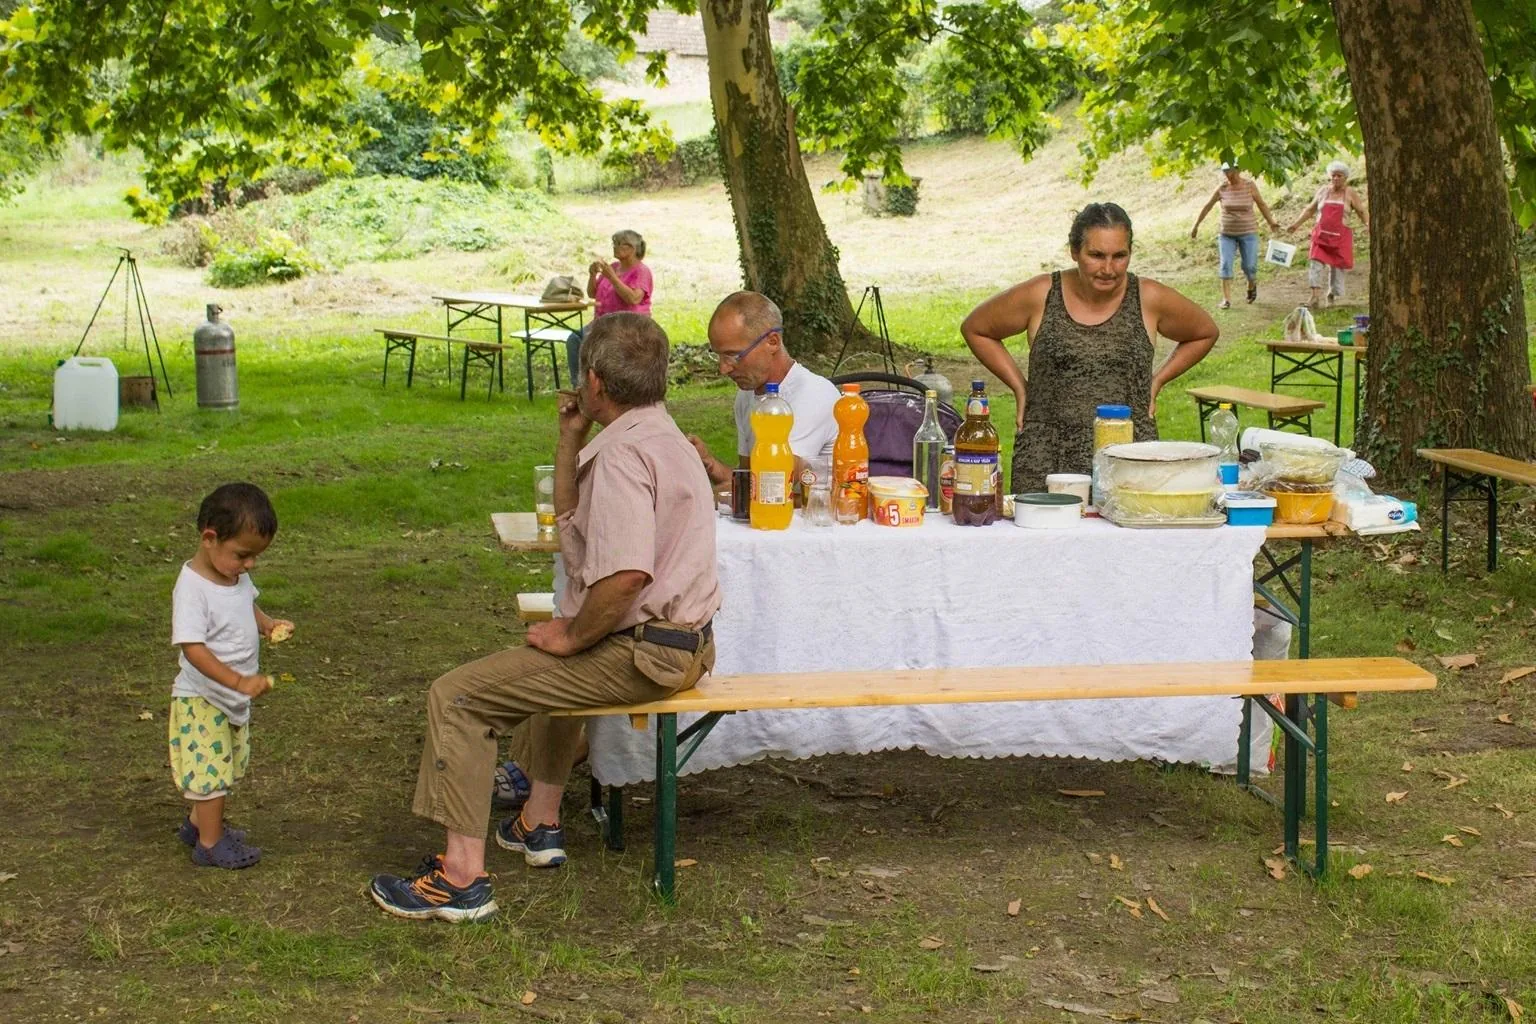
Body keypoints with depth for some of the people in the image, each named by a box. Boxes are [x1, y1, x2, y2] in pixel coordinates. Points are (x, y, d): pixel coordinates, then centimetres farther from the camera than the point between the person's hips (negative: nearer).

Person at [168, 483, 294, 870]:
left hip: (233, 697, 9)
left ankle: (198, 822, 39)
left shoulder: (236, 574, -2)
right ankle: (211, 842, 15)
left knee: (228, 763, 21)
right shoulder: (192, 587, -28)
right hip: (203, 699, -9)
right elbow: (193, 649, -32)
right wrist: (240, 682, -38)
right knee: (210, 765, 1)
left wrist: (268, 624, -3)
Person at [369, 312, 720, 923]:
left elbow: (626, 575, -34)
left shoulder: (623, 453, -20)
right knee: (551, 665, 40)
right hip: (682, 641, 11)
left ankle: (463, 876, -7)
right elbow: (572, 523, 25)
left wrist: (572, 636, -18)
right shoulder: (662, 437, 14)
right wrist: (570, 439, 15)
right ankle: (540, 825, 41)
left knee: (457, 695, -6)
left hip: (639, 654, -11)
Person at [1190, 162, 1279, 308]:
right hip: (1227, 233, 1)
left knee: (1249, 266, 0)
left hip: (1248, 233, -1)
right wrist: (1196, 225, 6)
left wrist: (1271, 222, -2)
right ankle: (1226, 299, -7)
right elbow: (1207, 206, 2)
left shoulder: (1250, 185, -10)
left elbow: (1261, 204, 2)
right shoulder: (1222, 188, -7)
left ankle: (1252, 284, 33)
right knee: (1225, 265, -9)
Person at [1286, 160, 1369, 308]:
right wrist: (1296, 224, 12)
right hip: (1321, 235, 2)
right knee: (1316, 262, -12)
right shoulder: (1323, 191, 10)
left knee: (1337, 266, 2)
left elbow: (1362, 212, 2)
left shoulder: (1350, 194, 3)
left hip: (1340, 237, -2)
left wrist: (1368, 224, -17)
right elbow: (1310, 209, 18)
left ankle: (1332, 296, 17)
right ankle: (1315, 297, -16)